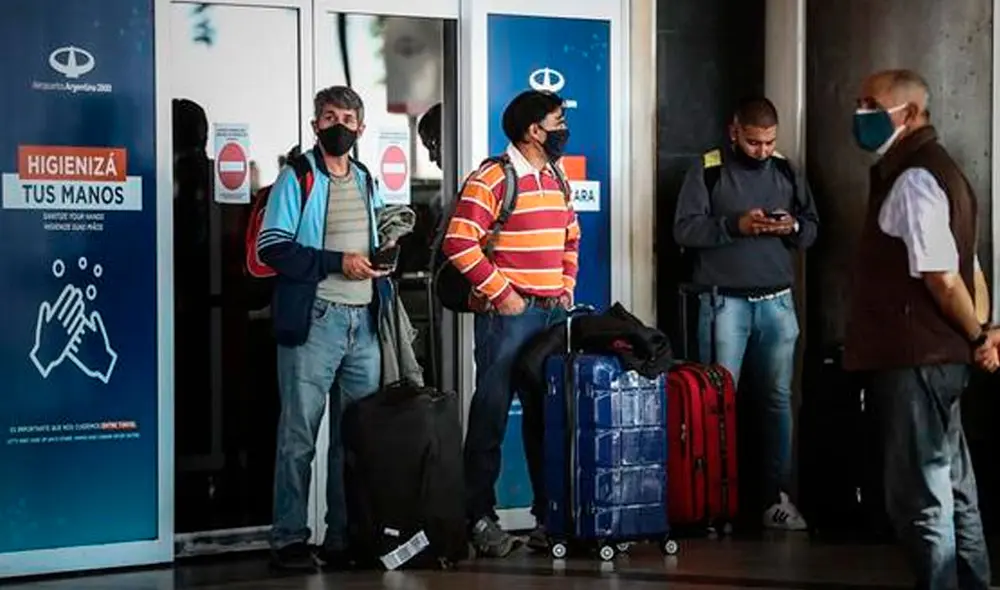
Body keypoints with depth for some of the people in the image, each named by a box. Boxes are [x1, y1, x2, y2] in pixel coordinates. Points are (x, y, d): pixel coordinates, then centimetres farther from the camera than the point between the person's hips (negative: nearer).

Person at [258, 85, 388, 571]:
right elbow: (272, 246, -11)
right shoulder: (297, 178, -2)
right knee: (299, 436, -3)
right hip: (314, 320, -6)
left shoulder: (366, 181, 18)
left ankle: (345, 538, 14)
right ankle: (289, 539, 2)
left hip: (363, 321, 6)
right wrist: (336, 262, -16)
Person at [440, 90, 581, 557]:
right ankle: (479, 515, 3)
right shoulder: (491, 179, -10)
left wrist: (567, 286, 14)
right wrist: (500, 292, -16)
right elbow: (459, 243, -17)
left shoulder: (556, 179, 15)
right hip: (507, 314, -8)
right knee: (491, 414, -3)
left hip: (554, 311, 8)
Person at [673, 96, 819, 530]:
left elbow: (812, 227, 14)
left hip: (777, 301, 4)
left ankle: (777, 496, 9)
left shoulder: (786, 171, 11)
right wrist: (735, 225, -19)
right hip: (725, 302, -3)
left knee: (779, 398, 4)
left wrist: (793, 227, -8)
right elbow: (684, 229, -7)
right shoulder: (707, 171, -1)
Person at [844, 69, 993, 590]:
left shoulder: (912, 180, -16)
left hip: (915, 361, -10)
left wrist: (977, 336, -8)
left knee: (919, 494, -4)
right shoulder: (933, 168, 16)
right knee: (951, 486, 17)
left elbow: (942, 277, -20)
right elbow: (963, 268, 17)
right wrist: (979, 335, 12)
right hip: (941, 357, 10)